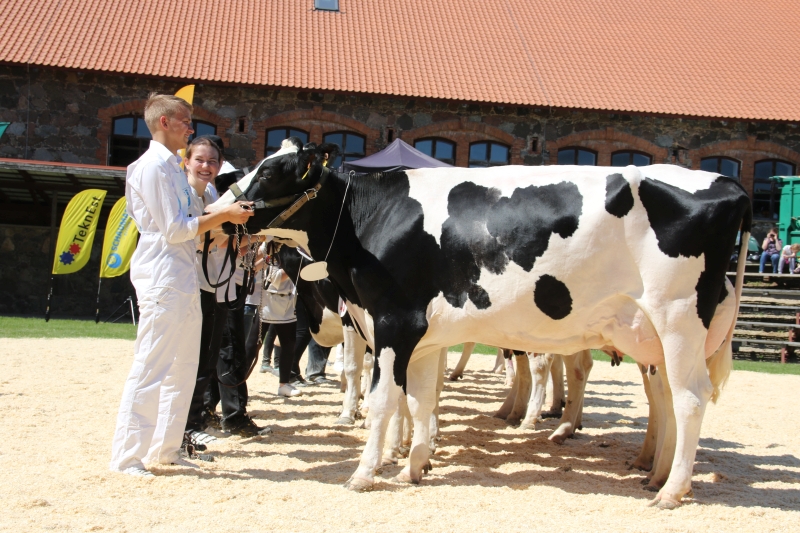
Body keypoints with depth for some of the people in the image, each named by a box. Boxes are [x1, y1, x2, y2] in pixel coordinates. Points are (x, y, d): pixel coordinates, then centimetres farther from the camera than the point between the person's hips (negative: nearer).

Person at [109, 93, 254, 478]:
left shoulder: (172, 167, 18)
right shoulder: (153, 166, -12)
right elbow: (174, 230, -16)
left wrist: (227, 216, 8)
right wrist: (223, 216, -13)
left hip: (184, 280, 10)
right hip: (162, 279, -10)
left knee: (183, 367, 12)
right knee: (150, 369, -5)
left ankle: (165, 448, 21)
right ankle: (126, 456, 3)